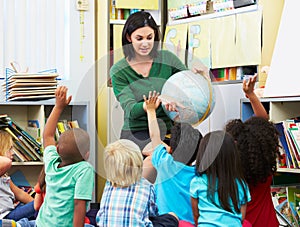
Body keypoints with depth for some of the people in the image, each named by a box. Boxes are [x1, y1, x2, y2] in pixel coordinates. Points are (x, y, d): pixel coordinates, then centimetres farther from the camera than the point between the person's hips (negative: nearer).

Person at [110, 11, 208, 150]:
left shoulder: (167, 59, 6)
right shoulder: (118, 71, 0)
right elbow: (130, 110, -12)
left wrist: (197, 75, -10)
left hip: (168, 130, 3)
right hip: (136, 133, -3)